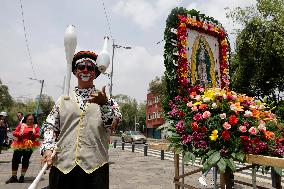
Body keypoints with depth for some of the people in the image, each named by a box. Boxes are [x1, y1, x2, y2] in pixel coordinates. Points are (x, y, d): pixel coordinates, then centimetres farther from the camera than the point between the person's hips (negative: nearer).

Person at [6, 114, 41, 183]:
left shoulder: (35, 126, 6)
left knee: (25, 161, 5)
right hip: (19, 145, 1)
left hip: (30, 146, -1)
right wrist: (19, 134, -15)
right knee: (15, 160, 0)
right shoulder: (21, 125, 5)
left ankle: (22, 176, 21)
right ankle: (14, 176, 16)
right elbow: (14, 132, 5)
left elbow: (38, 134, 1)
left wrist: (34, 135, -19)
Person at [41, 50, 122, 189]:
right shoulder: (63, 99, 11)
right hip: (62, 164, 2)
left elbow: (112, 124, -9)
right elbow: (50, 125, 11)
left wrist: (104, 103, -27)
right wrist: (47, 148, -4)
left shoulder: (105, 98, 4)